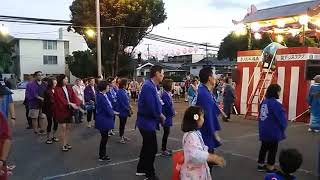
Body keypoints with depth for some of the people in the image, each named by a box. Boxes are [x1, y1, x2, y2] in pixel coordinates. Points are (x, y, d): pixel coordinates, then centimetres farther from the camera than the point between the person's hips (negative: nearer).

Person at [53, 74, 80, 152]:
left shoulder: (69, 88, 7)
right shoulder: (57, 89, -10)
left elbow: (74, 96, -3)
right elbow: (61, 99, -21)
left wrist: (77, 104, -22)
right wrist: (70, 104, -29)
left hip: (69, 110, 5)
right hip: (61, 110, -5)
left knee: (68, 127, 11)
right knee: (63, 128, -2)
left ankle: (67, 143, 22)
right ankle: (64, 145, 7)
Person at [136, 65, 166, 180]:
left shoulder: (152, 86, 7)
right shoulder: (148, 86, -24)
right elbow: (151, 107, -28)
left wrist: (160, 114, -2)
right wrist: (161, 116, -11)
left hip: (148, 121, 10)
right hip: (147, 122, -10)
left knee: (147, 146, 22)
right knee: (152, 148, 3)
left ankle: (141, 169, 38)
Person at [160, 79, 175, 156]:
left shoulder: (168, 94, 8)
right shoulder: (165, 95, -20)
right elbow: (168, 106, -21)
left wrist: (173, 112, 0)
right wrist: (173, 113, -7)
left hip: (168, 116, 9)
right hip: (166, 116, -9)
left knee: (167, 132, 16)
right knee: (166, 132, -2)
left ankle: (164, 147, 28)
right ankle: (164, 150, 7)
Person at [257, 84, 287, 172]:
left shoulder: (264, 101, 5)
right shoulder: (276, 104, -20)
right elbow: (282, 118, -16)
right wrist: (283, 127, 3)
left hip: (264, 131, 7)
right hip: (273, 132, -7)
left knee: (264, 147, 19)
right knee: (273, 149, 9)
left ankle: (260, 165, 28)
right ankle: (270, 167, 19)